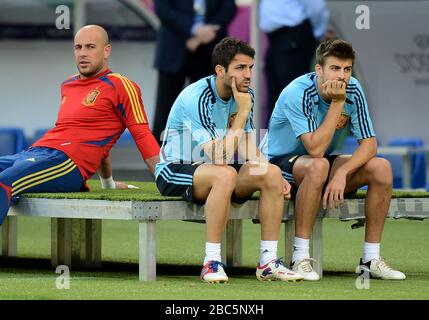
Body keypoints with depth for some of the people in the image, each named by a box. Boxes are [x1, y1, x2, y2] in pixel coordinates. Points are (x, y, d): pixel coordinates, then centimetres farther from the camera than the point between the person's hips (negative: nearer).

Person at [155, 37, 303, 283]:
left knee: (272, 173, -16)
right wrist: (243, 113, -26)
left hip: (217, 170, 8)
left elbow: (247, 145, 10)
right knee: (225, 174, -37)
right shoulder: (196, 98, -25)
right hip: (174, 171, -7)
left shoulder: (245, 94, 0)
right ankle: (212, 262, -31)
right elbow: (220, 157, -30)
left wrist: (275, 178, -7)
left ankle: (268, 261, -12)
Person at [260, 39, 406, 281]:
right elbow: (315, 149, -33)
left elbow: (369, 143, -10)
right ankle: (300, 257, -32)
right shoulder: (298, 93, -26)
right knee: (318, 166, -39)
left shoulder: (353, 91, -9)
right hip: (280, 162, -6)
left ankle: (371, 259, -10)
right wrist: (337, 103, -32)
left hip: (322, 163, 6)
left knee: (381, 168, -16)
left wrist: (342, 172, -27)